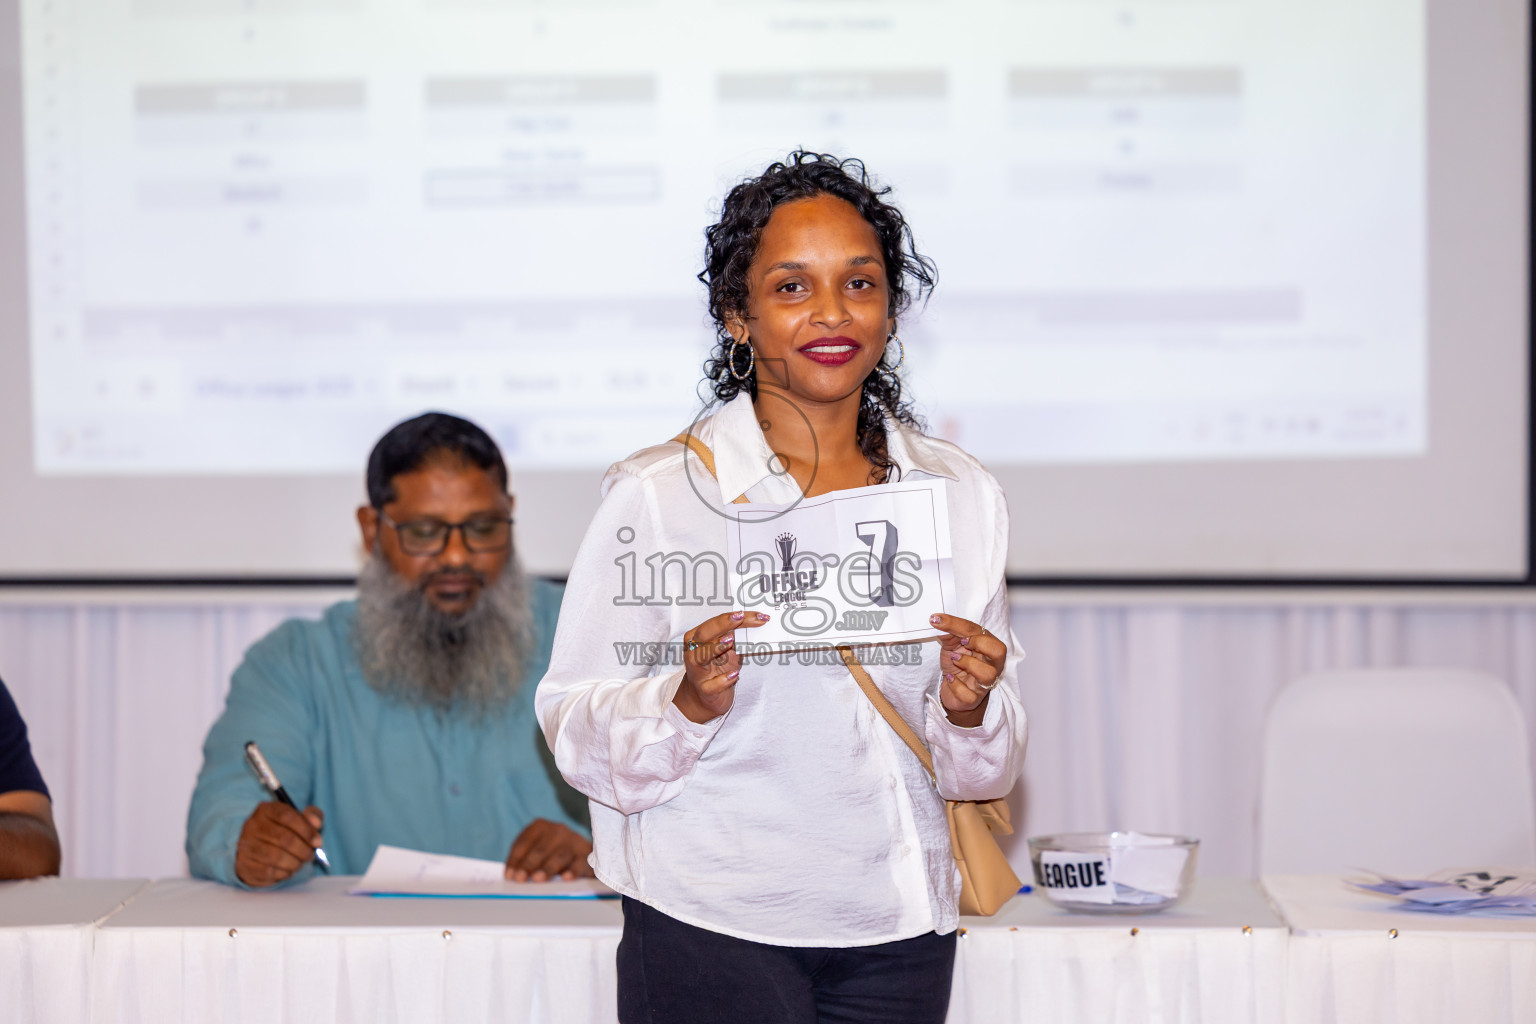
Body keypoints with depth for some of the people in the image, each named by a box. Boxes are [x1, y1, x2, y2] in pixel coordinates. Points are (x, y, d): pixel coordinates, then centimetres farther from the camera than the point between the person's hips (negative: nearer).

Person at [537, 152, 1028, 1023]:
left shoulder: (964, 495, 6)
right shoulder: (656, 494, -6)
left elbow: (984, 770, 10)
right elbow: (578, 736, -7)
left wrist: (970, 712, -10)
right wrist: (690, 702, -24)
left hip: (900, 933, 4)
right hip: (710, 931, -3)